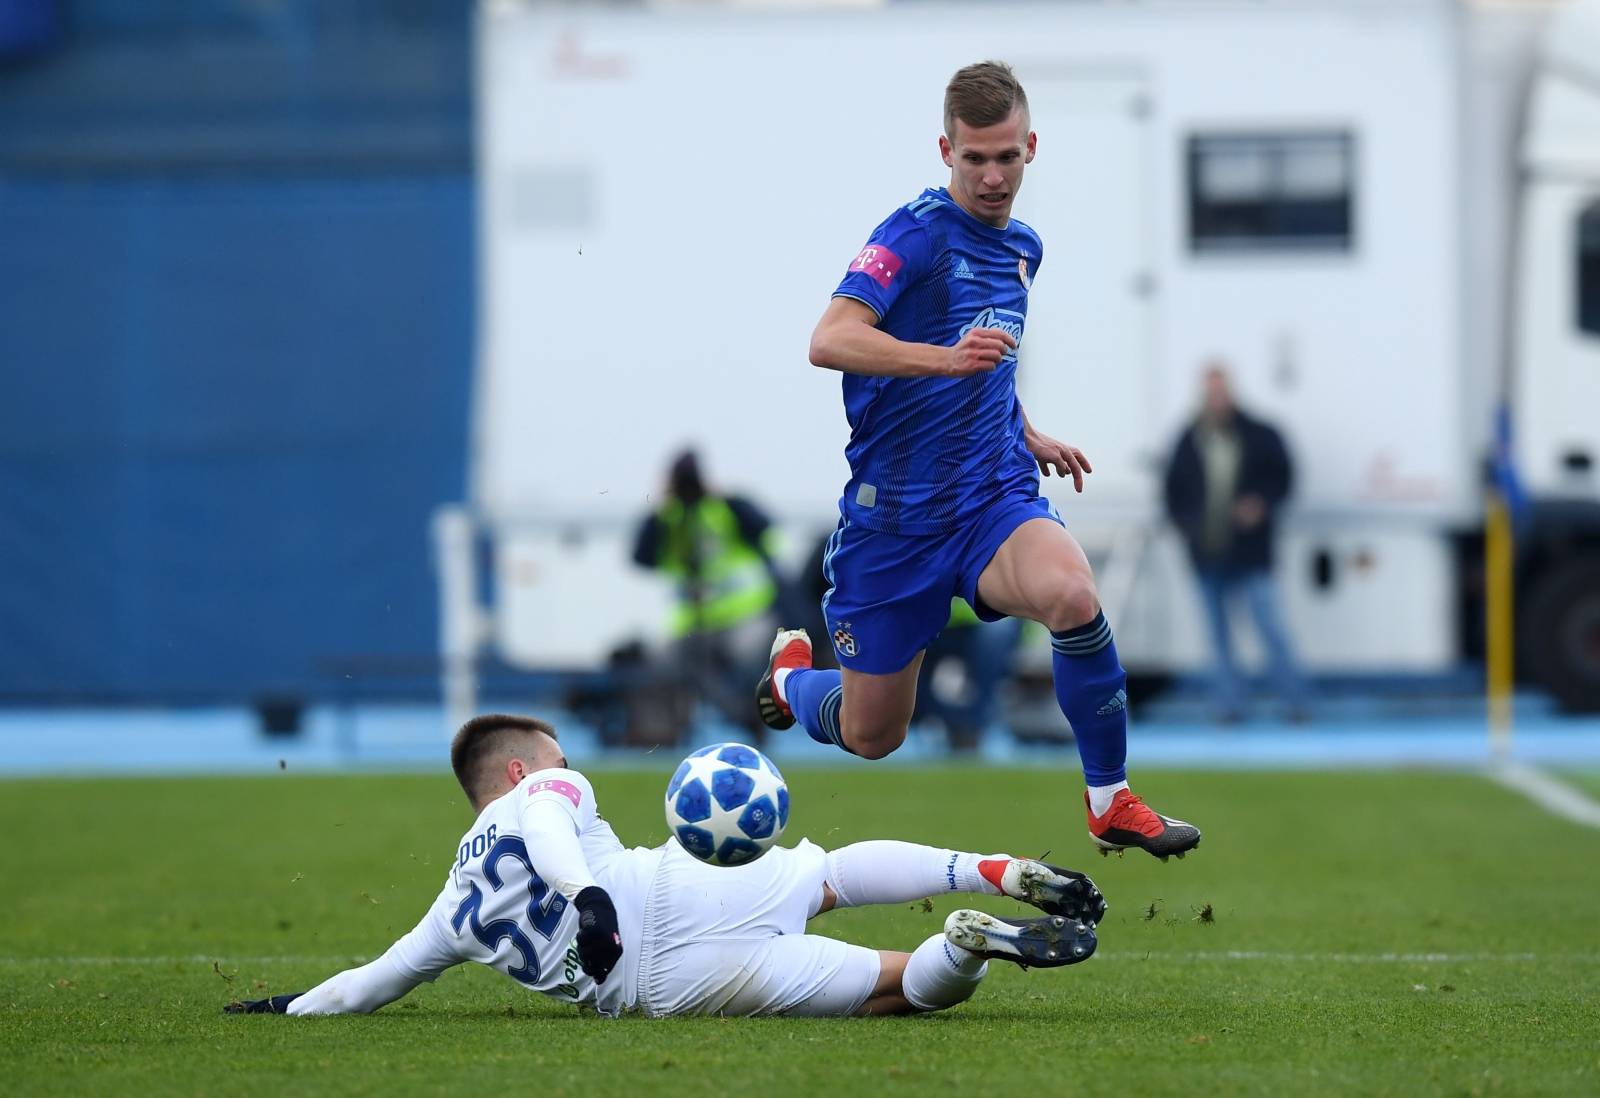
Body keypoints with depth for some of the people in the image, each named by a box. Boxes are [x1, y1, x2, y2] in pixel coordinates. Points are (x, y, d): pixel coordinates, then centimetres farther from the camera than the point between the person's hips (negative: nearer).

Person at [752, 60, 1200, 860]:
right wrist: (947, 358, -41)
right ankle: (791, 670, 44)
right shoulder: (919, 232, -14)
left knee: (1071, 594, -31)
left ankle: (1110, 803, -15)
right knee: (871, 738, 6)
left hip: (994, 499, 4)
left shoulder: (1022, 247, 9)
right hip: (894, 515, -4)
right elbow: (829, 341, -30)